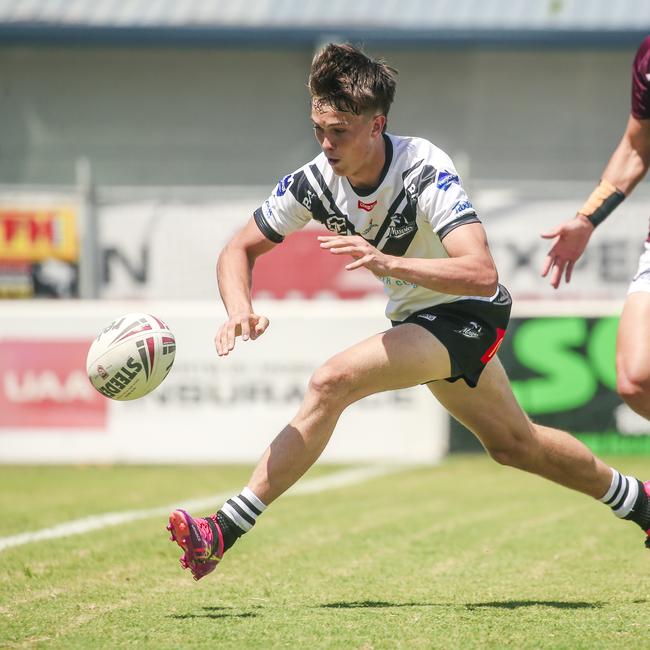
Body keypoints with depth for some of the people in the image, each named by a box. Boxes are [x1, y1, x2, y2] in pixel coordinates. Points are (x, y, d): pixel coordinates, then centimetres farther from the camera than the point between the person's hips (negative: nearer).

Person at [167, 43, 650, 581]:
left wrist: (386, 262, -51)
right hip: (417, 318, 8)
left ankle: (224, 532, -25)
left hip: (466, 315, -8)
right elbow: (240, 250, -4)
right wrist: (241, 309, -25)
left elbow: (482, 275, -39)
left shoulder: (425, 173, -29)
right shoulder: (315, 182, -12)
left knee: (331, 383, -26)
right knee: (514, 444, 22)